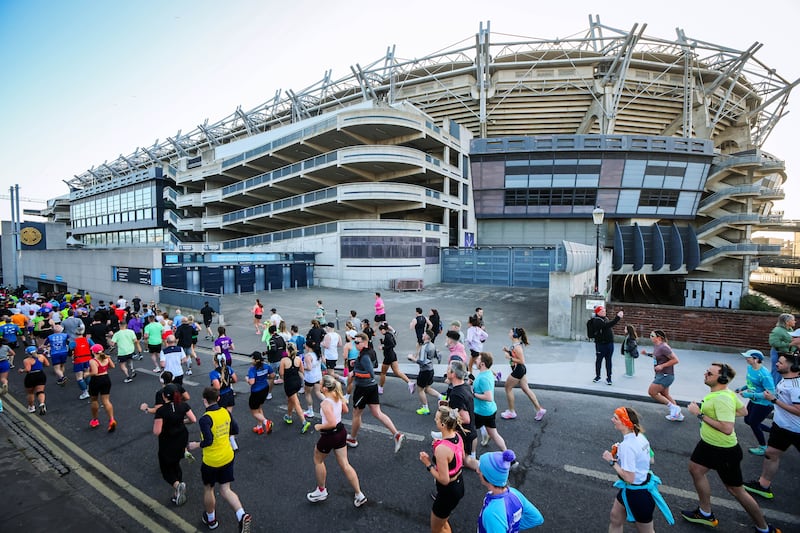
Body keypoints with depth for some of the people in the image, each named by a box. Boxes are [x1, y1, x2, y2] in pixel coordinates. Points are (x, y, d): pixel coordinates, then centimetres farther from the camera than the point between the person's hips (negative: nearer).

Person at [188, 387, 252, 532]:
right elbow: (235, 431, 4)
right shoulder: (226, 412, -4)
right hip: (228, 458, 5)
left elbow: (208, 441, -26)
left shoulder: (205, 419, -22)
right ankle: (242, 515, -7)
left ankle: (211, 519, 42)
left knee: (208, 488, 22)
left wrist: (196, 445, -8)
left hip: (211, 461, -5)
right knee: (225, 490, 12)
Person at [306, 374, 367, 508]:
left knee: (318, 461, 23)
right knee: (345, 464, 16)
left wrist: (319, 426, -18)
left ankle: (321, 491, 39)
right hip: (341, 432, 7)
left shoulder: (325, 403, -27)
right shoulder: (338, 396, -4)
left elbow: (332, 423, -33)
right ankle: (359, 495, 19)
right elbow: (345, 410, 12)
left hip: (330, 435, -7)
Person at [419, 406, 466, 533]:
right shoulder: (457, 436, -10)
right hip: (459, 484, 8)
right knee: (442, 522, 32)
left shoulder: (442, 449, -35)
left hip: (448, 492, -8)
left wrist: (428, 464, -19)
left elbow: (444, 480, -28)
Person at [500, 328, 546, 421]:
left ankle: (511, 412, 19)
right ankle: (540, 409, 20)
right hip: (520, 369, 9)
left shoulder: (517, 346, -25)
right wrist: (508, 351, 5)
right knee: (526, 389, 15)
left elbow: (522, 361, -25)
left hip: (518, 370, -9)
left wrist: (510, 357, -23)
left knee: (508, 388, 6)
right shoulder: (514, 344, 4)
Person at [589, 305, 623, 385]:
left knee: (608, 361, 9)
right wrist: (617, 318, -32)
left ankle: (608, 377, 17)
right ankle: (597, 376, 22)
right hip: (601, 344, -7)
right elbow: (607, 325, -31)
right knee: (599, 360, 7)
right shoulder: (596, 321, -17)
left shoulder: (605, 318, 11)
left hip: (609, 343, 7)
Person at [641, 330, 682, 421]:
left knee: (651, 392, -6)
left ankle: (673, 407, 5)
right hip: (661, 375, 10)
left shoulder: (663, 347, -22)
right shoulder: (656, 346, 7)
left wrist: (662, 366, -24)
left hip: (666, 375, -10)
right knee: (664, 395, 20)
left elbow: (675, 360, -23)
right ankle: (678, 415, 33)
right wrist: (647, 353, 10)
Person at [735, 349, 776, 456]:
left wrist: (750, 395, -31)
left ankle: (763, 448, 32)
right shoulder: (750, 368, -6)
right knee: (747, 420, 20)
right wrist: (742, 388, -1)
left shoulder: (764, 374, -31)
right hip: (754, 401, 8)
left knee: (753, 423, 9)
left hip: (764, 404, -8)